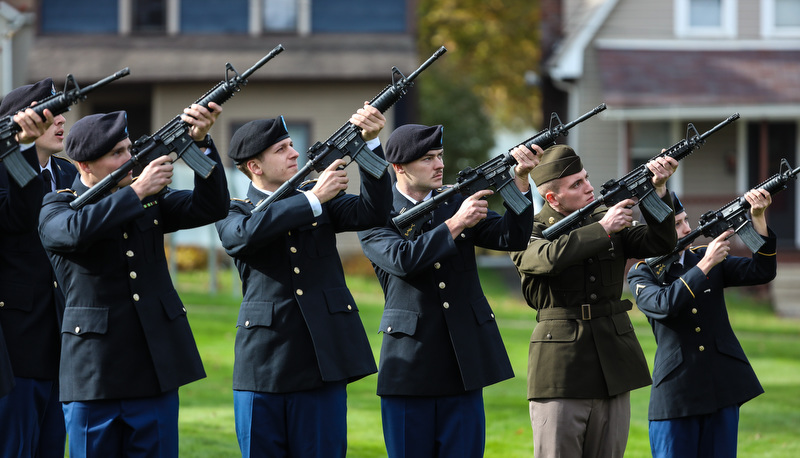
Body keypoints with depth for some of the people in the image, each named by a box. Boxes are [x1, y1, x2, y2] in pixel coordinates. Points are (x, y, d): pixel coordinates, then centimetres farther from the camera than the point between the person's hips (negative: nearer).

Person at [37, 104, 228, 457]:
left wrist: (201, 141, -11)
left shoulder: (149, 198, 11)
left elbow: (210, 208, 1)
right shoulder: (55, 208, -4)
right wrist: (136, 191, -23)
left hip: (157, 369, 4)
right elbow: (76, 231, -27)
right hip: (95, 373, -4)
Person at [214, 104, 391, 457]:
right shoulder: (234, 213, 3)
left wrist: (370, 142, -15)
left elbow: (372, 212, -4)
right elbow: (245, 235, -21)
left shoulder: (321, 198, 12)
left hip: (323, 363, 2)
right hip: (264, 368, -2)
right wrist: (313, 200, -23)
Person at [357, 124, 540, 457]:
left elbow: (512, 238, -1)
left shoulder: (458, 202, 10)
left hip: (464, 363, 3)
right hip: (410, 364, -3)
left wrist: (521, 180, -14)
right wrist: (455, 224, -22)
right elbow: (402, 260, -21)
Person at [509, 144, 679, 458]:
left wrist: (657, 191, -10)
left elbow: (660, 244, 3)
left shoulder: (607, 219, 11)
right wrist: (602, 229, -20)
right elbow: (552, 256, -26)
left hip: (613, 371, 5)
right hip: (561, 370, -5)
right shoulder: (530, 234, -4)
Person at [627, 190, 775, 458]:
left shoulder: (706, 258, 9)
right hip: (675, 393, -3)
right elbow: (665, 305, -22)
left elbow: (762, 272, -1)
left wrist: (758, 219, -14)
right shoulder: (640, 275, -2)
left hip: (722, 386, 3)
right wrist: (705, 265, -23)